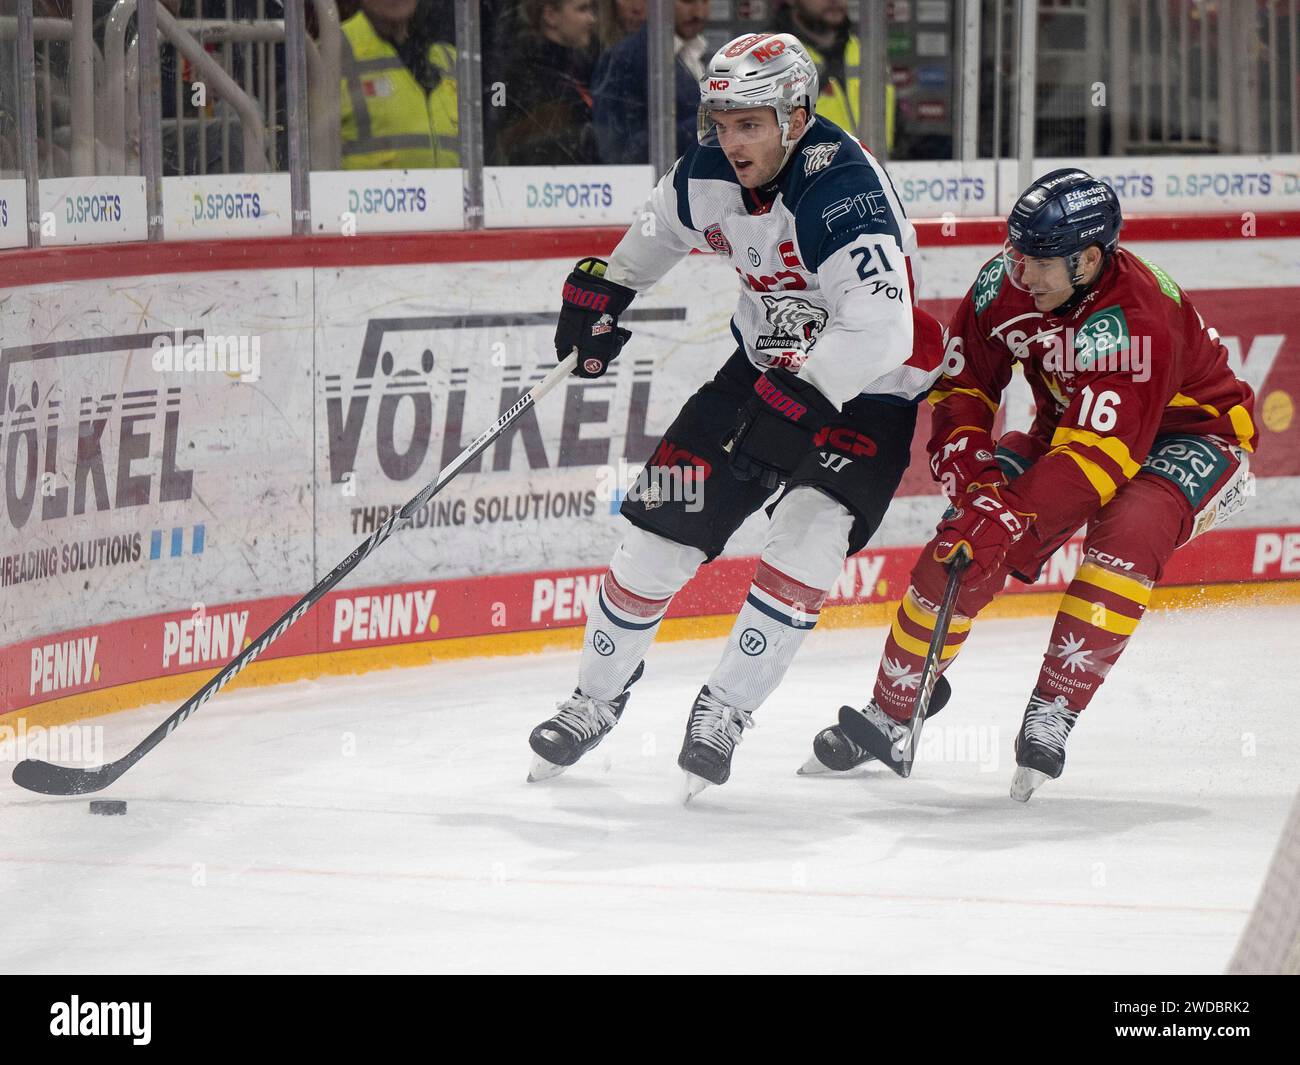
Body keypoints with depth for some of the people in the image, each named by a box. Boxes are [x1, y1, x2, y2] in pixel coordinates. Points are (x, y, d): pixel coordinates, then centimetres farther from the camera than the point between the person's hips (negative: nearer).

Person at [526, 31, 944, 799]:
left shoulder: (842, 192, -32)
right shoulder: (710, 173, -9)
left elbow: (879, 331, -41)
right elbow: (663, 226, 18)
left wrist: (797, 395, -44)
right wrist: (604, 287, 15)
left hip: (867, 390, -6)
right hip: (768, 365, 6)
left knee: (809, 538, -24)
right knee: (665, 521, 2)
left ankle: (725, 712, -10)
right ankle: (597, 699, 21)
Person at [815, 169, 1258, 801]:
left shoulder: (1137, 321, -37)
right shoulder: (1005, 284, -17)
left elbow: (1098, 456, -42)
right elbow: (961, 382, -5)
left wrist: (1007, 518, -50)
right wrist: (970, 470, -23)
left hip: (1189, 434, -6)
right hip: (1070, 424, 6)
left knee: (1126, 535, -35)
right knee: (966, 538, -11)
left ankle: (1052, 713, -27)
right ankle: (888, 717, 0)